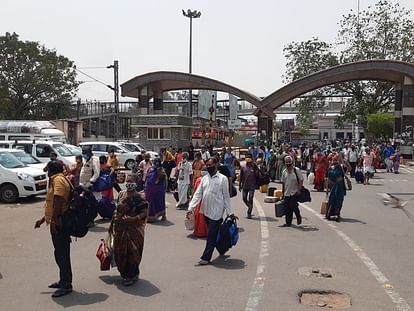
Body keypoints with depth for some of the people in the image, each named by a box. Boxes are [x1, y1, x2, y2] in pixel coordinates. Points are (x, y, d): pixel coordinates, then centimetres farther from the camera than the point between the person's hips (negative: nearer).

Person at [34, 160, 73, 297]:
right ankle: (64, 281, 29)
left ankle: (66, 285, 1)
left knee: (62, 255, -5)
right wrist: (43, 219, 29)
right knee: (60, 254, 18)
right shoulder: (61, 179, 20)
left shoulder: (58, 180, -12)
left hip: (59, 224, -10)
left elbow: (58, 201, -25)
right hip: (58, 223, 10)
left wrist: (54, 220, -27)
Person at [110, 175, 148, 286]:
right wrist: (112, 223, 16)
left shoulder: (138, 198, -10)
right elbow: (117, 210, 15)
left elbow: (145, 212, -13)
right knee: (119, 252, 10)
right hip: (119, 229, 5)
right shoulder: (121, 194, 7)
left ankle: (131, 275, 16)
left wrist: (134, 218, -26)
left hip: (133, 229, -5)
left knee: (131, 251, 0)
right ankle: (124, 272, 30)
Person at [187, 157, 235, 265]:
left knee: (211, 235, -3)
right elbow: (198, 194, 6)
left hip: (216, 212, -6)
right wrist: (191, 207, -3)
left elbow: (226, 197, -4)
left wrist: (230, 212, -2)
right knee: (215, 234, 16)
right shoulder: (204, 178, 9)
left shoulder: (222, 179, -6)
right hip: (206, 211, 6)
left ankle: (206, 257, 3)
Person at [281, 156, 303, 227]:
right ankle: (288, 222, 14)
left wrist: (299, 190, -13)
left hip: (294, 193, -5)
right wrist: (283, 192, 16)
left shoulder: (297, 170, -5)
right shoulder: (284, 172, 10)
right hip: (287, 193, 5)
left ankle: (298, 217, 17)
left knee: (293, 206, -11)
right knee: (287, 208, 4)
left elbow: (301, 181, -5)